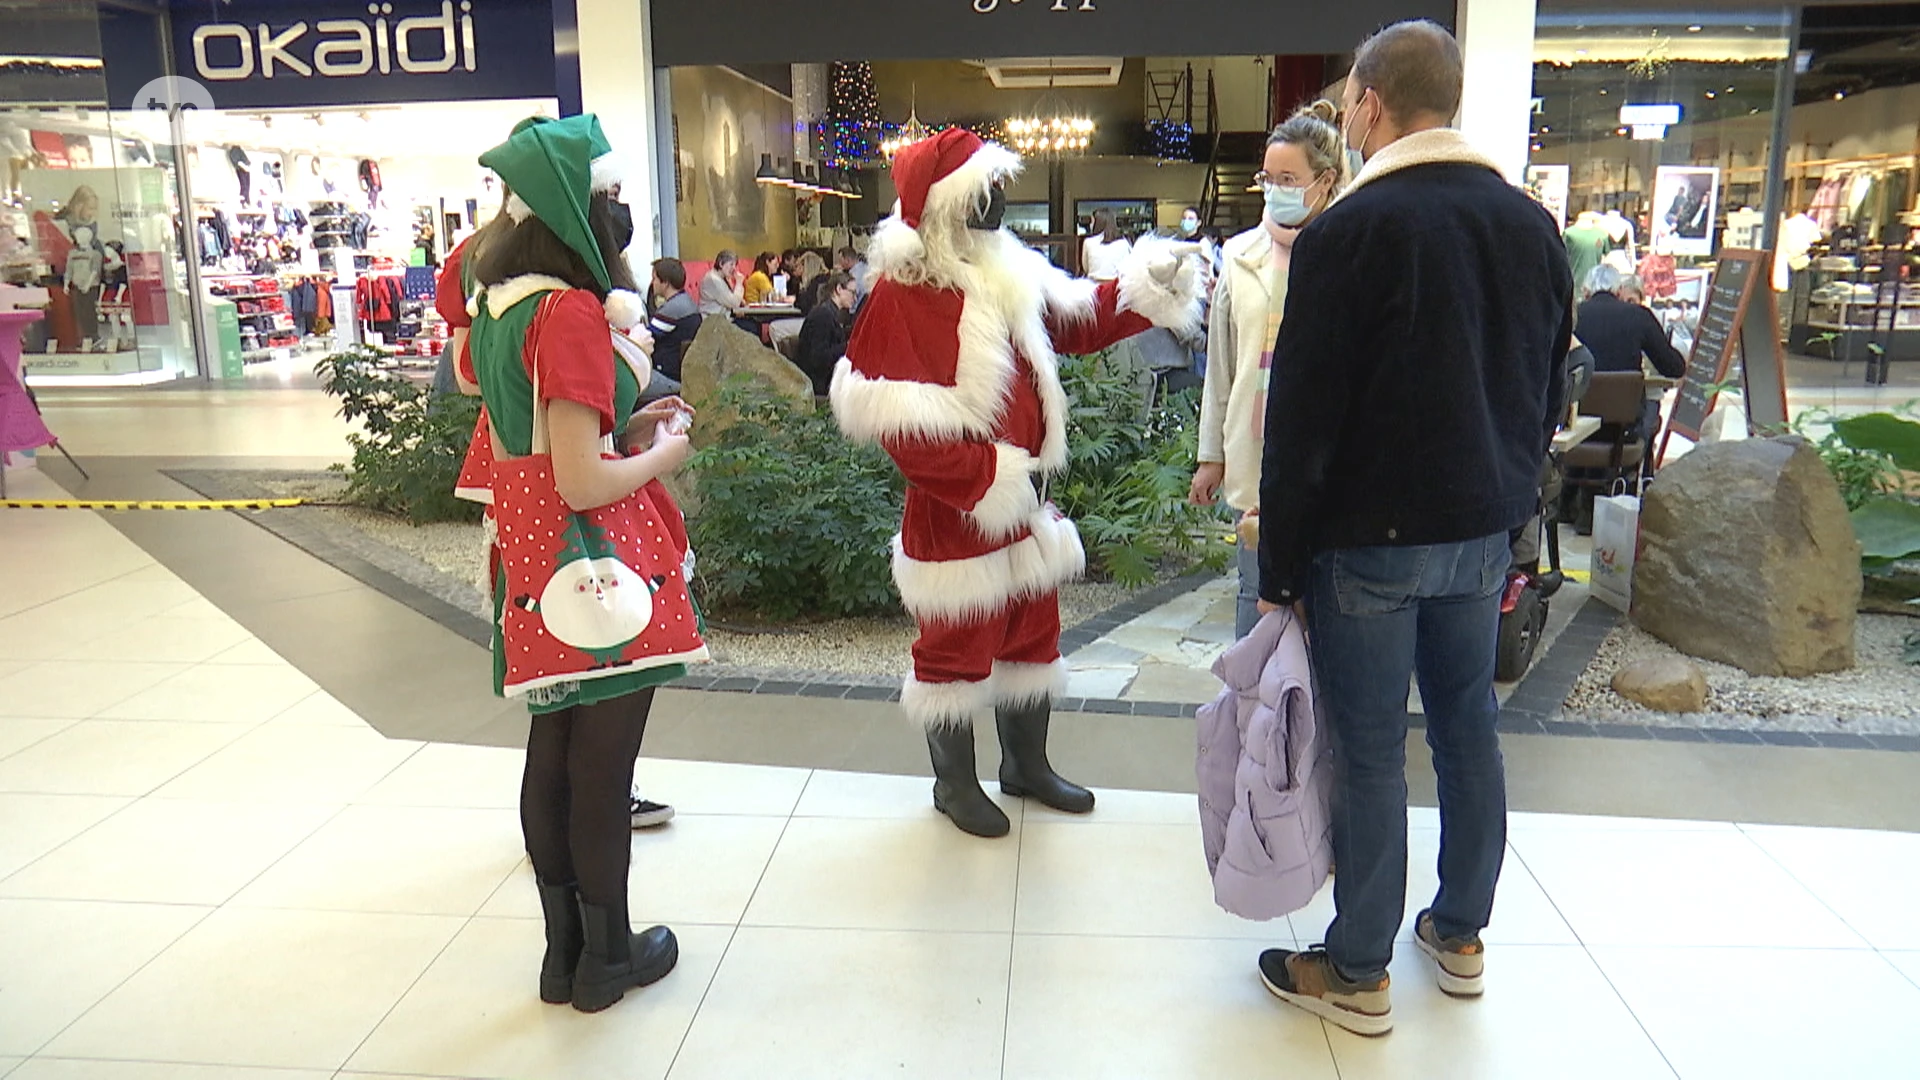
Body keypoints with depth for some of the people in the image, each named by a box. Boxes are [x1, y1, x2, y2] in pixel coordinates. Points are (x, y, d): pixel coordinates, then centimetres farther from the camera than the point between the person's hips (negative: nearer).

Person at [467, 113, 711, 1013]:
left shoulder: (496, 306, 8)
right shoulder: (571, 312, -19)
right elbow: (582, 481, -22)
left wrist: (625, 423, 13)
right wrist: (661, 456, -5)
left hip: (534, 569, 9)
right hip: (601, 569, -8)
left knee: (552, 759, 16)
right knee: (604, 768, 6)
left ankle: (563, 952, 31)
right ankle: (608, 958, 23)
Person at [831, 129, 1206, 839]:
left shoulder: (1011, 272, 5)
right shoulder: (903, 293, -18)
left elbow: (1080, 321, 17)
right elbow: (902, 426, -23)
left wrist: (1148, 284, 3)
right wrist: (988, 475, -23)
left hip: (1022, 492, 8)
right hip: (954, 507, -8)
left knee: (1033, 633, 19)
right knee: (957, 646, 7)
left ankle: (1027, 765, 38)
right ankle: (955, 782, 27)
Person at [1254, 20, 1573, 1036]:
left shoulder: (1347, 233, -14)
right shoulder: (1533, 226, 8)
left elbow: (1302, 421, -15)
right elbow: (1548, 392, 14)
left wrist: (1280, 570, -8)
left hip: (1370, 535, -6)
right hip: (1481, 530, 7)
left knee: (1369, 749, 2)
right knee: (1468, 725, 17)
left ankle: (1357, 974, 15)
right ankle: (1461, 933, 33)